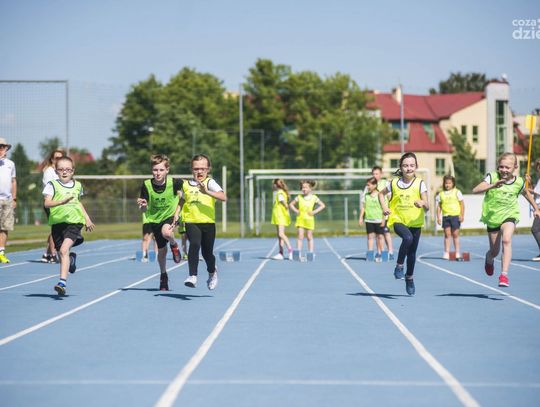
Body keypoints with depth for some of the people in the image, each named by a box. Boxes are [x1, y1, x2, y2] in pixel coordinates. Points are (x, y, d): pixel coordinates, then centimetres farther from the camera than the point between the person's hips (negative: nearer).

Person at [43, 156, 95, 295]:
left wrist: (87, 219, 30)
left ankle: (62, 282, -27)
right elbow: (46, 203, -13)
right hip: (57, 222, 1)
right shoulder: (52, 185, 0)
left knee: (64, 249, -21)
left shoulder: (77, 185, 12)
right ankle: (71, 259, 48)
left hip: (74, 221, -1)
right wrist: (62, 201, -29)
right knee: (61, 253, 10)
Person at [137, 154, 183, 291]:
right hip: (155, 219, 2)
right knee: (161, 250, 9)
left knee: (166, 232, -36)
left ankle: (174, 245, 0)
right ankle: (163, 276, 34)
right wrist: (143, 206, -40)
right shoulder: (147, 185, -18)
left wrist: (177, 212, -9)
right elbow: (144, 210, -15)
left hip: (170, 215, -2)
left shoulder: (174, 183, -21)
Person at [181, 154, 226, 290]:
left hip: (208, 222, -1)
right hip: (191, 222, 1)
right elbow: (180, 202, 26)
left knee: (207, 252, 9)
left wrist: (207, 192, -31)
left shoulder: (210, 183, -2)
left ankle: (212, 272, 41)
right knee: (194, 245, -25)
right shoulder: (186, 185, 9)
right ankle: (193, 276, -28)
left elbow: (223, 197, -18)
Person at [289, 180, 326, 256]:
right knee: (300, 237, -5)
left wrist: (315, 211, -7)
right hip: (300, 219, 0)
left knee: (309, 237, 7)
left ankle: (311, 252, 13)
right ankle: (298, 252, -6)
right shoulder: (299, 197, 2)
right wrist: (295, 210, -3)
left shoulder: (314, 198, -1)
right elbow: (291, 204, 14)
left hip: (309, 219, 0)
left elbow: (323, 205, 3)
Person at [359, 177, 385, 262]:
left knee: (379, 236, 5)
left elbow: (383, 208, -3)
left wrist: (383, 219, -6)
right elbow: (363, 207, 12)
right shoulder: (366, 195, 6)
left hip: (378, 220, -3)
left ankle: (380, 253, 13)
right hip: (369, 220, 3)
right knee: (370, 236, 3)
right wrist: (361, 217, 7)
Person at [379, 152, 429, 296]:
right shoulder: (394, 183, -4)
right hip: (398, 220, -1)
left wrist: (423, 203, -38)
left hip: (415, 222, 1)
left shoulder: (420, 183, -9)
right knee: (408, 238, -32)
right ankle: (399, 266, -15)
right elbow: (381, 194, 16)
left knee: (412, 253, 10)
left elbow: (427, 207, -15)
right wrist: (384, 207, -1)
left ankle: (409, 278, 35)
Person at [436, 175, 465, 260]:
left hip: (455, 215, -2)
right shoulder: (441, 194, 9)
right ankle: (446, 253, 1)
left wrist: (462, 215, -7)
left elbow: (462, 204, 2)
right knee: (447, 234, 0)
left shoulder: (457, 192, 2)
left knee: (455, 234, 1)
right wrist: (438, 217, 4)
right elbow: (439, 206, 11)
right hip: (445, 216, 2)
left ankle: (457, 253, 6)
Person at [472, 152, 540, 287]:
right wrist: (492, 185, -43)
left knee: (506, 240, -28)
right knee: (494, 252, 11)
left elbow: (526, 194, 16)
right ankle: (489, 259, 50)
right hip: (492, 217, 0)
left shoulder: (518, 182, -7)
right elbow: (475, 190, -28)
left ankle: (504, 274, -28)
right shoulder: (492, 177, -14)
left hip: (509, 216, 0)